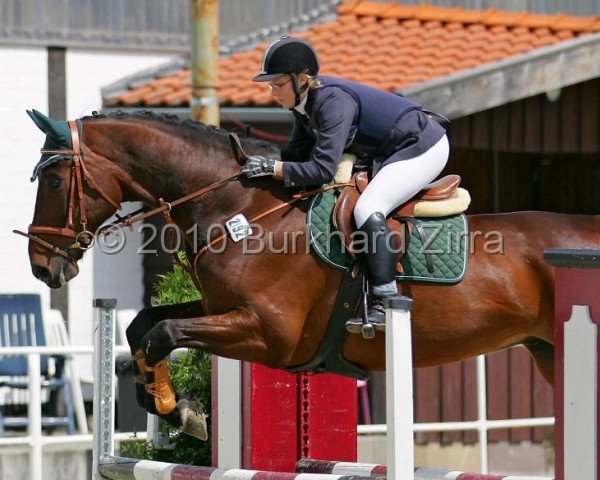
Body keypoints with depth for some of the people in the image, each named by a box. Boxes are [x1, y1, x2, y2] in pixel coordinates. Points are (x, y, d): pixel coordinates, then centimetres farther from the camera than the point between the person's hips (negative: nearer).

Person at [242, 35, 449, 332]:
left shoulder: (333, 102, -29)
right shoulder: (304, 105, -1)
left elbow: (323, 170, -34)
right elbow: (297, 154, 5)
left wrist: (271, 168, -32)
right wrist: (261, 164, -9)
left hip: (424, 148, -11)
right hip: (390, 153, 11)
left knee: (367, 209, -25)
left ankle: (385, 303, -27)